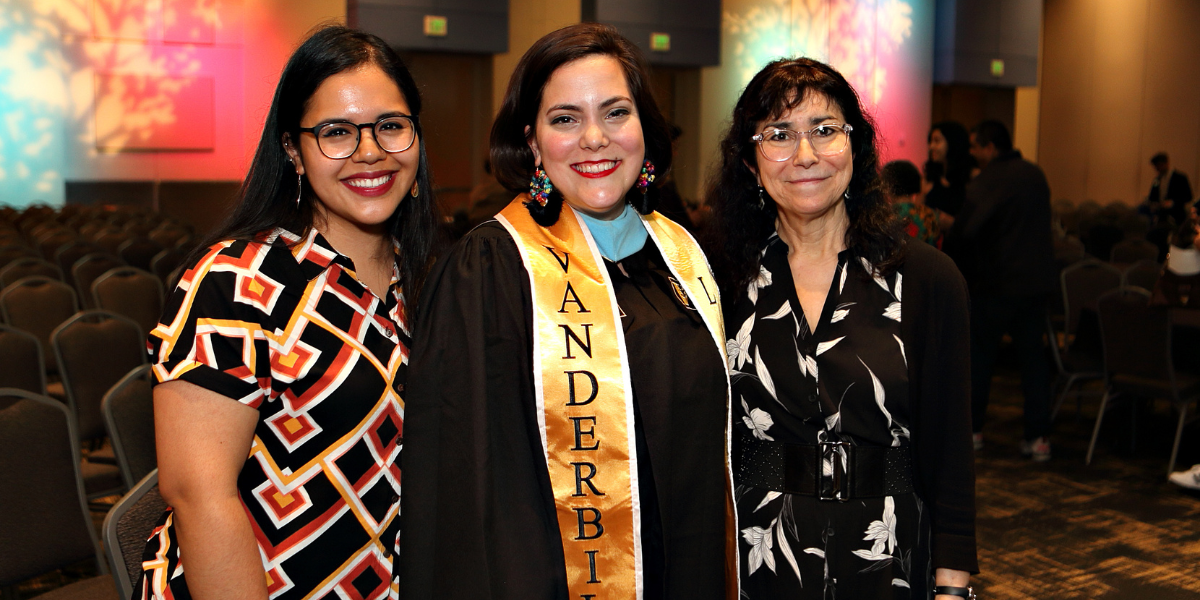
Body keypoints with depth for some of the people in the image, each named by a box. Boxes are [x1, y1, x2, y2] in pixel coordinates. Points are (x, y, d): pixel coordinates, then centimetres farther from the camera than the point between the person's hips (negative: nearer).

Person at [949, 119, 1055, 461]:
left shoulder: (987, 182, -14)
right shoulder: (1035, 175, 9)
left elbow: (964, 232, -21)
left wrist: (946, 234, 0)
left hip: (997, 282, -6)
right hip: (1038, 278, 6)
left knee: (980, 353, 8)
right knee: (1033, 355, 9)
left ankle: (973, 429, 17)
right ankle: (1038, 436, 7)